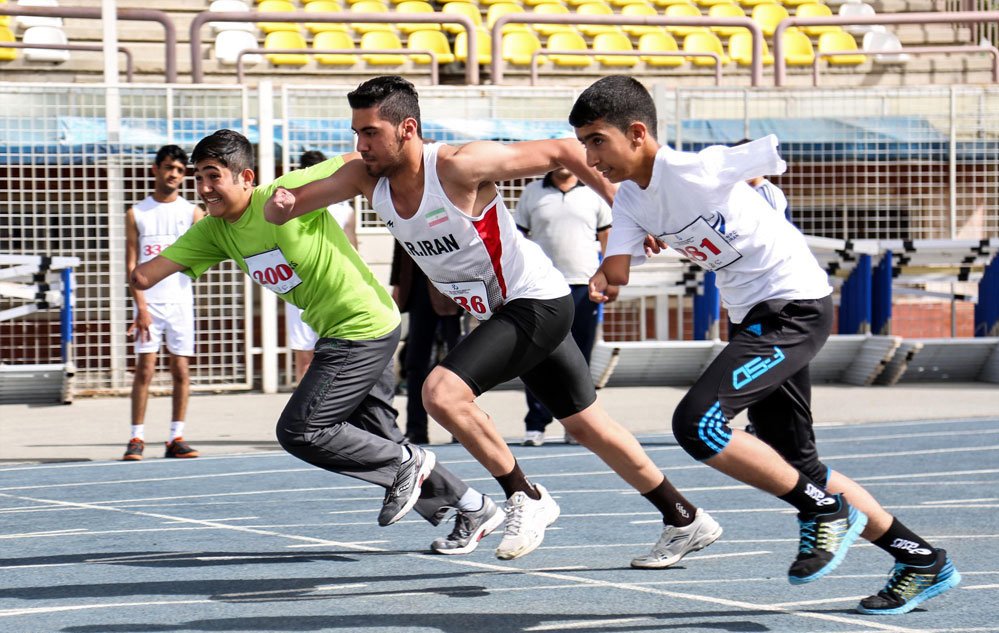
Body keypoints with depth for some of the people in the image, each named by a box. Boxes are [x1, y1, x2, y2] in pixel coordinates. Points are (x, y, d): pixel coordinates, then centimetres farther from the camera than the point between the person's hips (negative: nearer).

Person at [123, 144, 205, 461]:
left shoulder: (192, 213, 7)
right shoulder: (137, 214, 6)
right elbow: (132, 265, 1)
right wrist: (141, 307, -9)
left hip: (180, 301, 1)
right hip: (149, 302, -1)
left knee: (181, 370, 0)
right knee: (145, 369, -6)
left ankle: (176, 438, 6)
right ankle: (137, 438, -1)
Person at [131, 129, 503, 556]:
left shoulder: (292, 191, -21)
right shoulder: (213, 231, 1)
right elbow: (143, 276, -4)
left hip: (364, 331, -9)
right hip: (337, 333, 9)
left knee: (299, 432, -11)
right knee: (378, 439, 15)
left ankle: (405, 464, 6)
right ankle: (474, 509, 27)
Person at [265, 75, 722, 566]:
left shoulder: (459, 166, -25)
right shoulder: (366, 178, -5)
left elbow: (563, 152, -17)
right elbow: (283, 211, -5)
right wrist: (279, 202, -29)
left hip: (537, 301, -8)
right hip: (500, 312, 9)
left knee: (441, 393, -24)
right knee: (585, 425, 16)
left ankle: (526, 497, -8)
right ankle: (686, 520, 29)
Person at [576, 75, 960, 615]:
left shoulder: (697, 170, -20)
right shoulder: (630, 198, 4)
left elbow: (784, 150, -10)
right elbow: (616, 271, -4)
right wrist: (601, 277, -24)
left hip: (795, 306, -10)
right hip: (752, 316, 10)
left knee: (696, 422, -24)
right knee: (794, 470, 13)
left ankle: (824, 510, -8)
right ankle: (922, 560, 25)